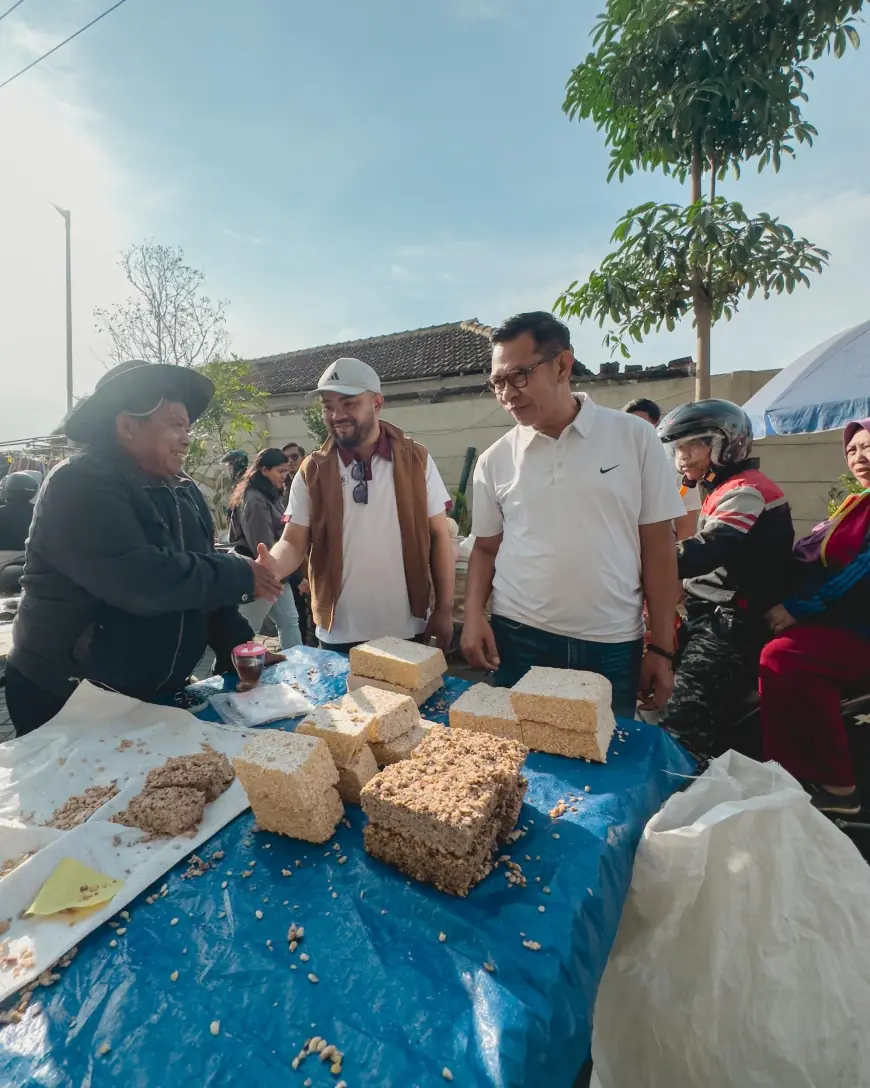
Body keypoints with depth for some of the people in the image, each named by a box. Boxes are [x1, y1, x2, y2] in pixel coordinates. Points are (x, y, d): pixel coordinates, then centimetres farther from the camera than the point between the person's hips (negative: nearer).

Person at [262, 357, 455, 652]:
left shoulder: (416, 460, -3)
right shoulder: (311, 471, -2)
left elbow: (439, 537, 0)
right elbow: (295, 541, -2)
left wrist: (445, 610, -2)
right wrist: (273, 566, -25)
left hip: (407, 629, 0)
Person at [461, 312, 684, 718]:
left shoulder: (635, 437, -3)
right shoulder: (495, 459, 2)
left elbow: (657, 546, -1)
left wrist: (661, 648, -1)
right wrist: (474, 614, -6)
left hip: (613, 646, 0)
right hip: (518, 640, 1)